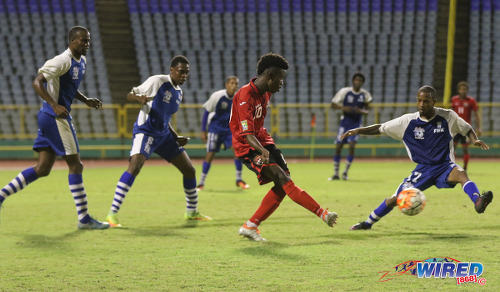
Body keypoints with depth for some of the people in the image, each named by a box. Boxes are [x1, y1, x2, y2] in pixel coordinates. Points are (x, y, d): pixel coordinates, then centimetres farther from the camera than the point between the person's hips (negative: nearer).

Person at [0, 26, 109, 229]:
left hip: (55, 117, 10)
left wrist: (86, 101, 14)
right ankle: (84, 218, 1)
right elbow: (37, 83, -21)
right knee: (75, 165, -5)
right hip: (55, 118, -10)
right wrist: (55, 106, -29)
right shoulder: (63, 61, -16)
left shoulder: (81, 61, 14)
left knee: (42, 169, 9)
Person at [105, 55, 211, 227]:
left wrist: (176, 138, 14)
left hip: (164, 134, 8)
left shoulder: (178, 92, 14)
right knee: (135, 166, -29)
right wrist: (140, 98, -32)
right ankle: (112, 214, -28)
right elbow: (130, 95, -9)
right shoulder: (157, 81, -10)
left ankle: (192, 212, 27)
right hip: (145, 132, -8)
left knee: (189, 169, 9)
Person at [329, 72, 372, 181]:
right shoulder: (344, 91, -6)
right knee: (338, 147, -3)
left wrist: (360, 111, -16)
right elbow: (333, 104, -2)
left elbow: (367, 111, 6)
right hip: (345, 122, 0)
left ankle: (345, 172, -1)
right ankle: (335, 174, 8)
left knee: (352, 146, -14)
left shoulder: (365, 94, -1)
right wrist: (343, 108, -20)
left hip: (356, 124, 0)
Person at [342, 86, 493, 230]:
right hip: (423, 169, 2)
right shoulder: (408, 121, -5)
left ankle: (478, 202, -60)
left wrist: (475, 140, -12)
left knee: (461, 174, -36)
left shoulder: (447, 116, -7)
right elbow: (380, 129, 2)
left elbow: (467, 129, 9)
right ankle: (368, 223, 19)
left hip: (445, 166, -2)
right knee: (396, 199, -2)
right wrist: (358, 130, -10)